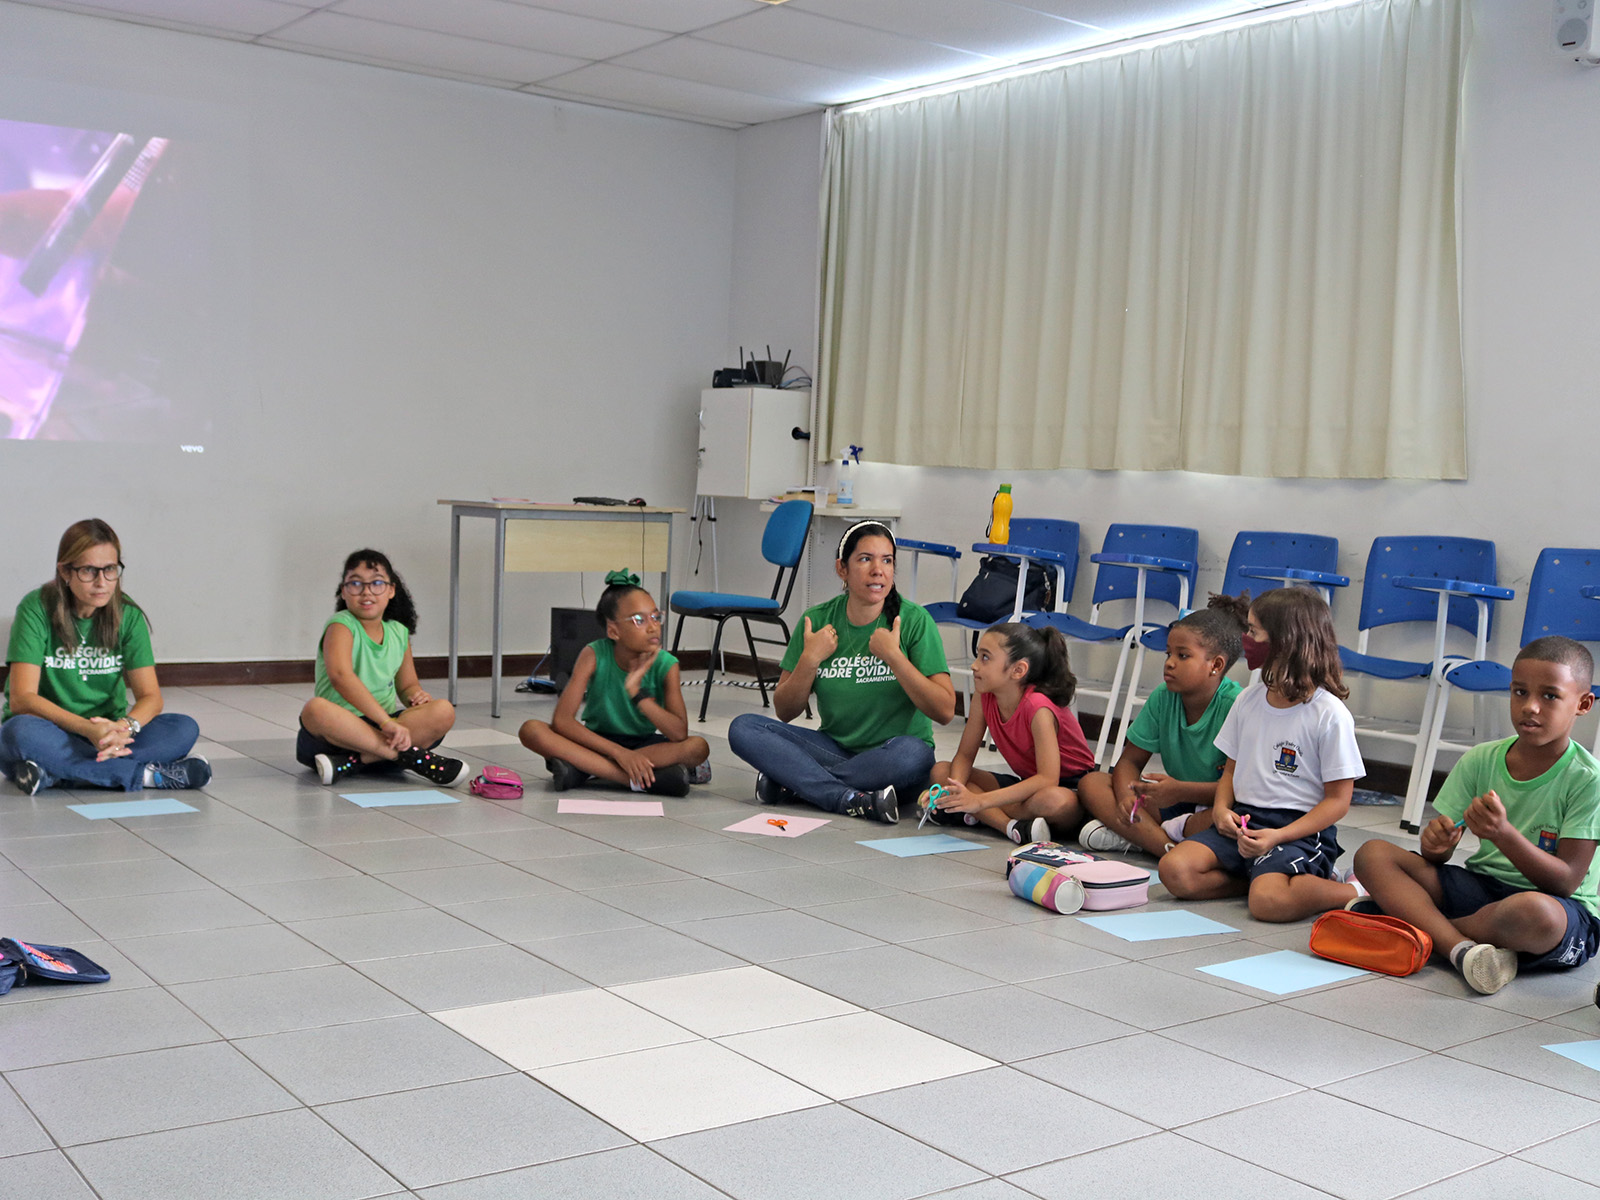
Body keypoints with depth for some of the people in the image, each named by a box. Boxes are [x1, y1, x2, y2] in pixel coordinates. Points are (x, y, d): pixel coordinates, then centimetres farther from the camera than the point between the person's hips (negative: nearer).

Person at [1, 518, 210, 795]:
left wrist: (123, 727, -29)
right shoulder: (37, 609, -11)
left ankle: (55, 772, -27)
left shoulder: (127, 615, -2)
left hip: (107, 734, 3)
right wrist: (88, 729, -32)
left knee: (184, 728, -21)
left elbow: (150, 696, -5)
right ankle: (147, 774, -29)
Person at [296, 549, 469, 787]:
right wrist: (386, 721, -35)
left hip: (379, 731, 5)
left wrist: (417, 695, -6)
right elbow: (341, 676, -27)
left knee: (443, 712, -19)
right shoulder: (341, 626, -8)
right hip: (339, 727, -5)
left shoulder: (399, 633, 10)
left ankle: (351, 763, -28)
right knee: (315, 709, -38)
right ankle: (409, 755, -36)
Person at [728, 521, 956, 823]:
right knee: (743, 727, -17)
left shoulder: (914, 620, -8)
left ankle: (791, 783, -21)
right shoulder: (818, 620, 0)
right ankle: (854, 800, -29)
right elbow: (784, 712, 3)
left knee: (913, 753, -38)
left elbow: (945, 712, -14)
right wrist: (810, 659, -12)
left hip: (890, 760, -3)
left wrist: (893, 656, -20)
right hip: (835, 749, 3)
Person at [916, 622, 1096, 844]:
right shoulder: (985, 697, -7)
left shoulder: (1038, 707, -27)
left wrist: (981, 801, -40)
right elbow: (965, 754, -2)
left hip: (1071, 787, -7)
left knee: (1056, 801, -43)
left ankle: (984, 815, -21)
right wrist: (953, 791, -25)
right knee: (941, 771, -8)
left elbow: (1048, 778, -35)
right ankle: (1012, 826, -23)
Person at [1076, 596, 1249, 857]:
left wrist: (1181, 790, -27)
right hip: (1175, 800, 6)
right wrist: (1125, 796, -17)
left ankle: (1133, 835, -25)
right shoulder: (1163, 698, 0)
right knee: (1091, 784, -11)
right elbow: (1130, 760, 5)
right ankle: (1171, 849, -28)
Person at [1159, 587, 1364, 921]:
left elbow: (1338, 799, -8)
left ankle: (1353, 892, -8)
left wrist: (1278, 836, -20)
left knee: (1268, 900, -33)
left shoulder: (1330, 715, -9)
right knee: (1175, 870, -18)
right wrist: (1221, 808, -4)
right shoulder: (1248, 700, 10)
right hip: (1244, 818, 6)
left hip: (1301, 829, -6)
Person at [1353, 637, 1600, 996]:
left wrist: (1503, 834, -32)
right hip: (1482, 884, 5)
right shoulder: (1480, 761, 3)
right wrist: (1435, 841, -22)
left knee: (1536, 912, -43)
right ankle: (1462, 949, -31)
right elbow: (1437, 857, 4)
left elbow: (1566, 881, -16)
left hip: (1564, 909, -5)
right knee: (1373, 855, -12)